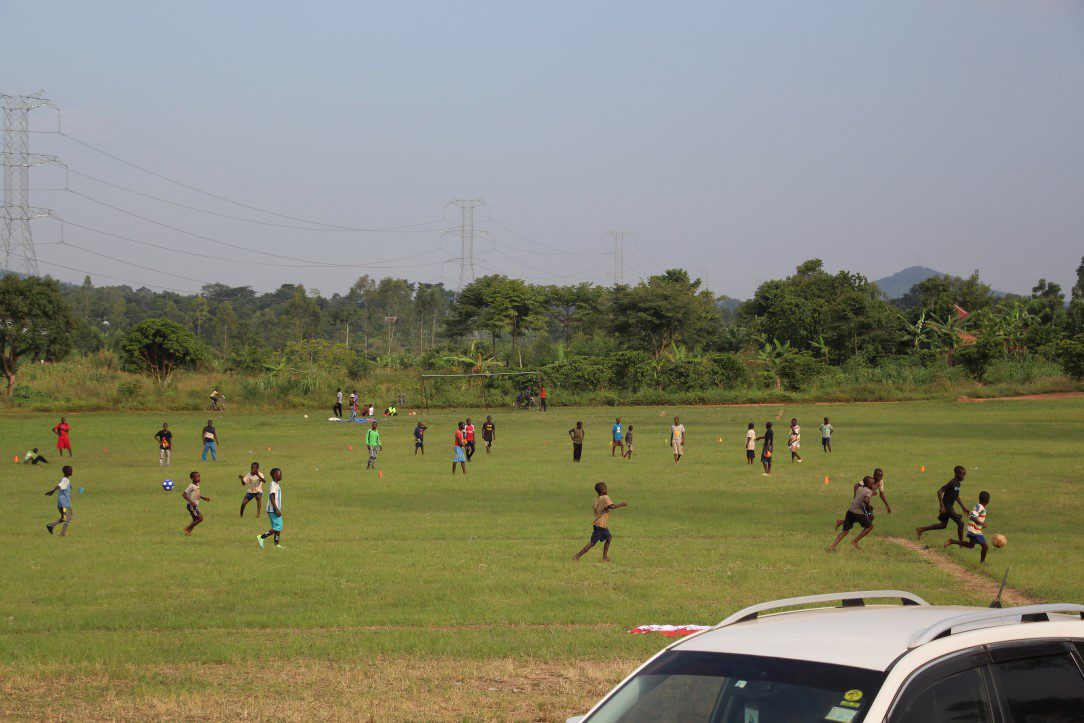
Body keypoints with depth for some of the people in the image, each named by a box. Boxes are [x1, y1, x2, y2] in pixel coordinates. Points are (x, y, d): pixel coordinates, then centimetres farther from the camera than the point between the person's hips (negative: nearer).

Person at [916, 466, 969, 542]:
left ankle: (920, 530, 24)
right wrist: (942, 506, -29)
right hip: (946, 506, -10)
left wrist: (963, 507, 23)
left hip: (949, 507, 10)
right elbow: (939, 491, -26)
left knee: (943, 525, 19)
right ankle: (961, 542, 4)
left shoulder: (958, 483, 10)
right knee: (960, 523, -8)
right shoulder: (952, 483, -20)